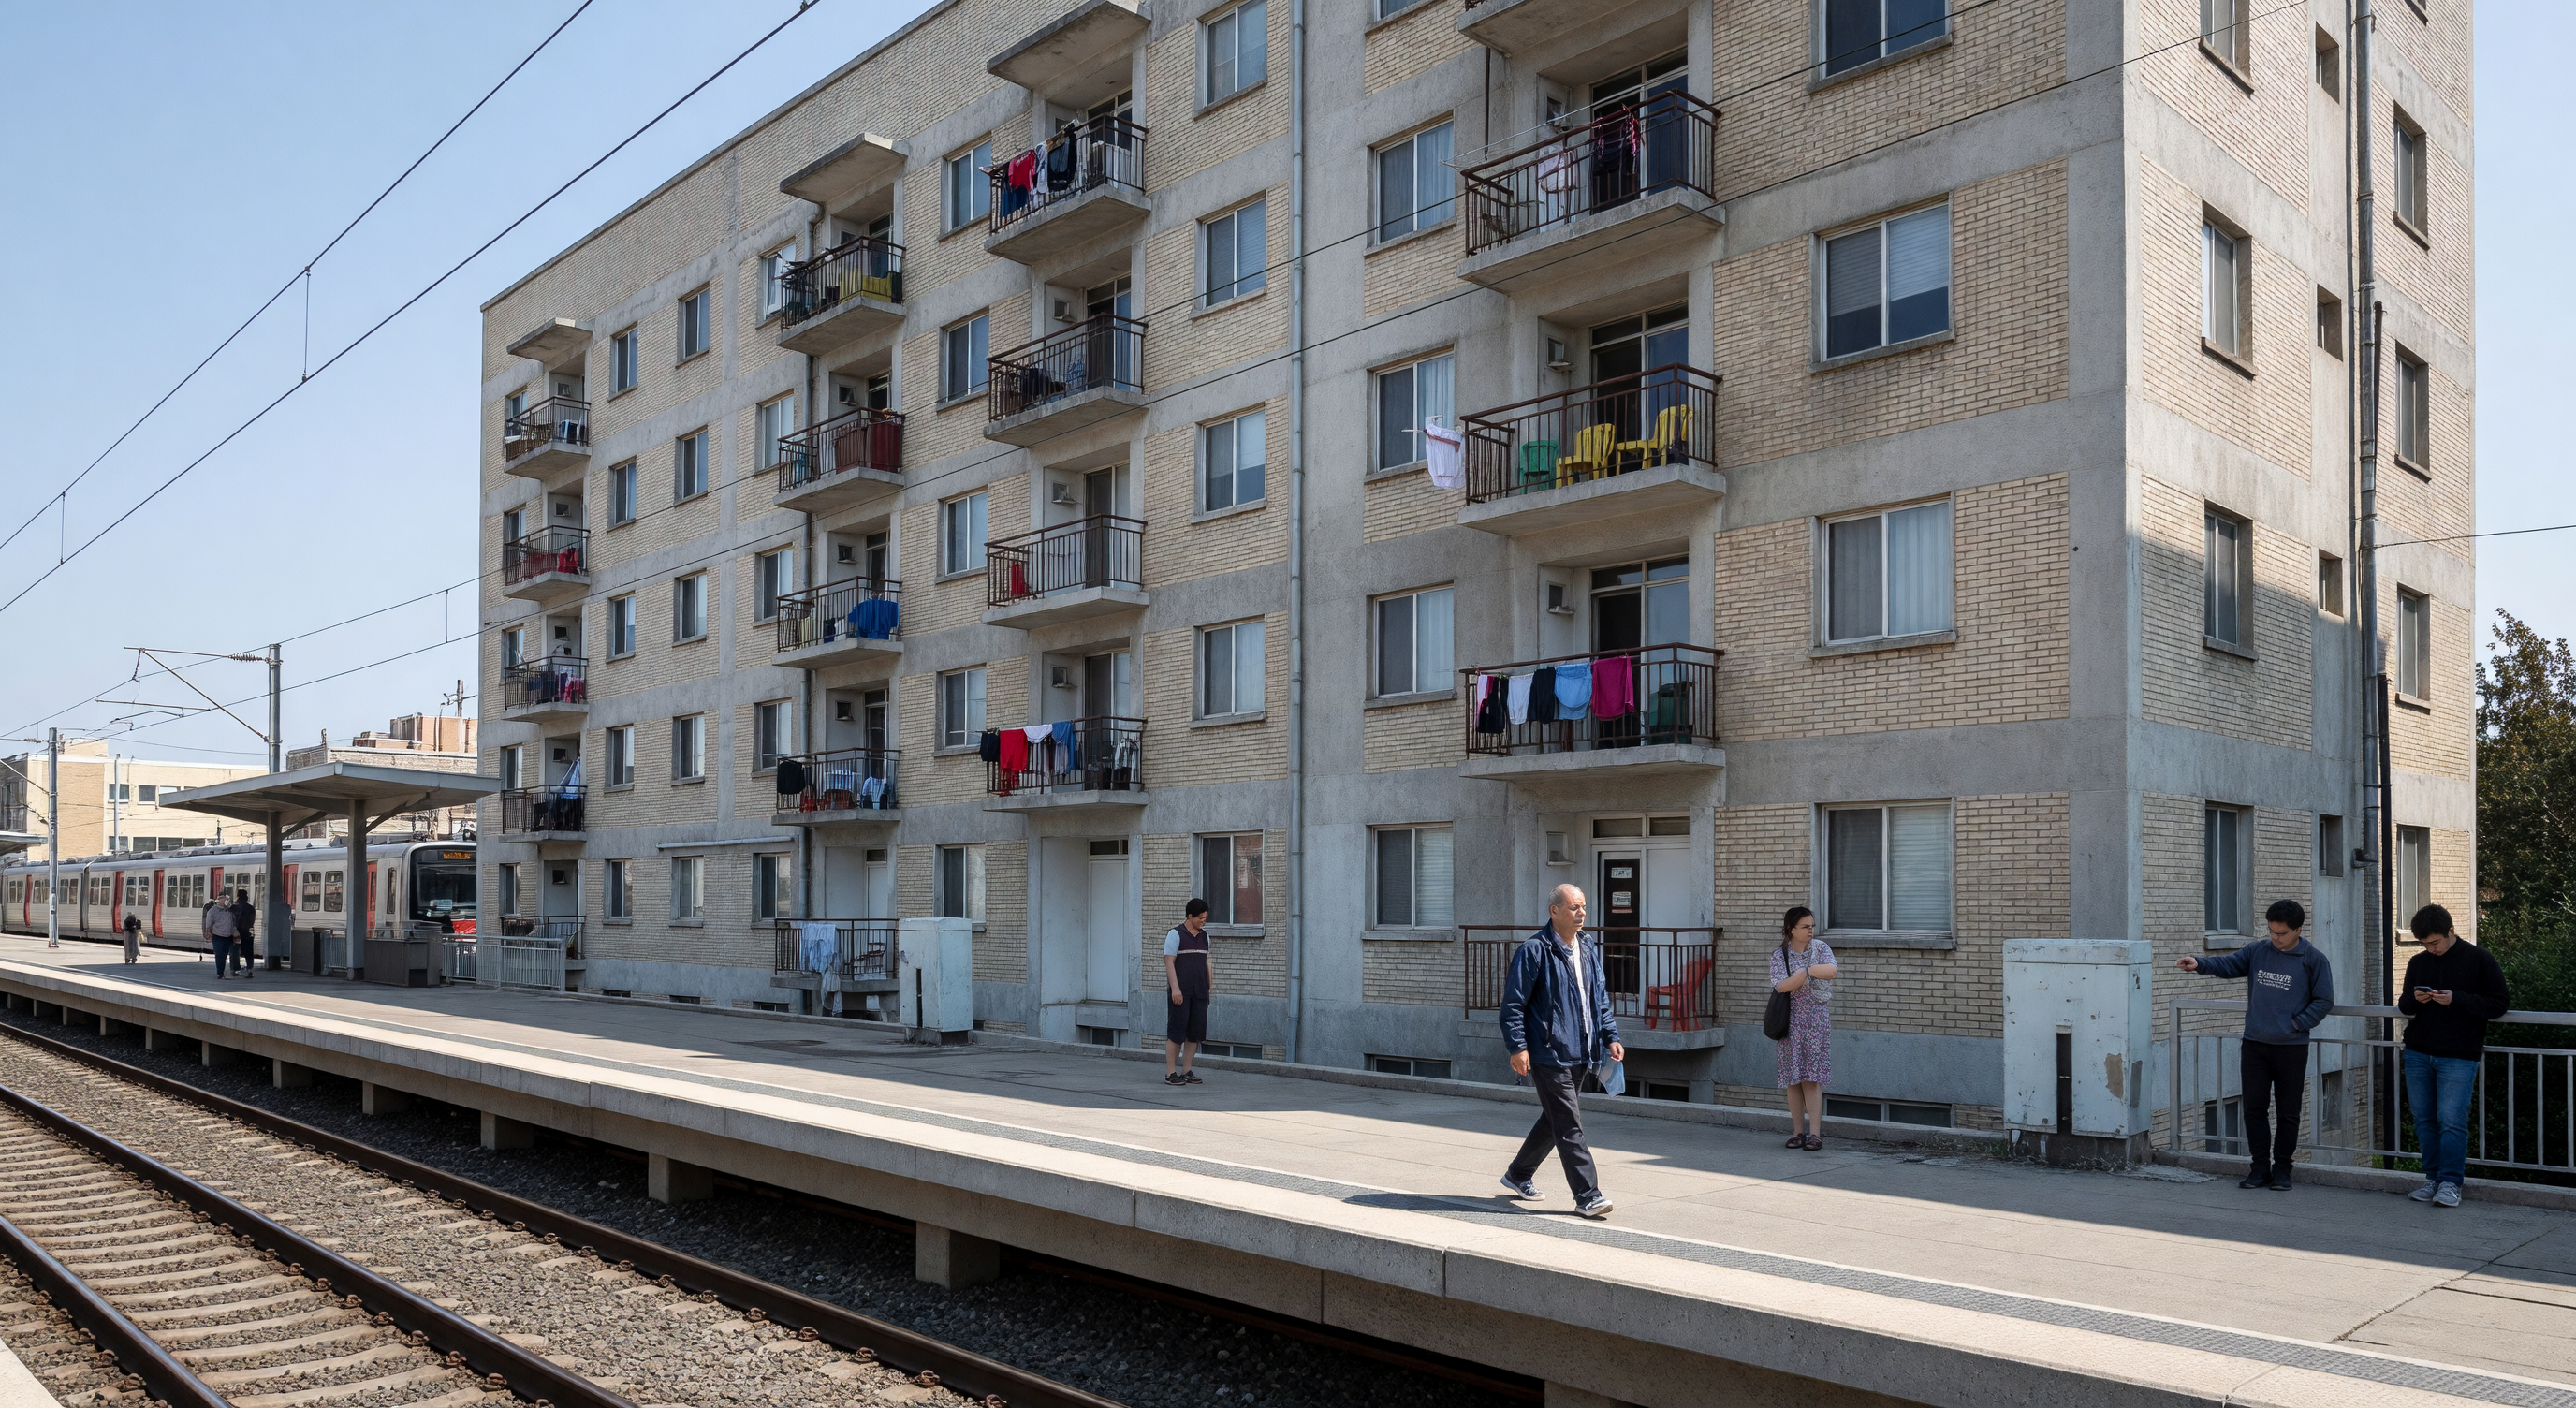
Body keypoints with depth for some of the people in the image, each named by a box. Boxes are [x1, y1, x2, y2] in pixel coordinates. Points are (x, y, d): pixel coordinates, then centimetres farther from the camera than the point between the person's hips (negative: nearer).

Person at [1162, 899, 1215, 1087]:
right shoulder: (1176, 934, -5)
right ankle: (1170, 1073, 1)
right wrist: (1175, 988, -17)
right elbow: (1169, 962, -10)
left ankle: (1186, 1071, 15)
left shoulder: (1204, 936, 14)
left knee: (1196, 1032, 6)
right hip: (1182, 992, -6)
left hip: (1199, 992, 6)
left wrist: (1210, 986, 13)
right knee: (1176, 1032, -4)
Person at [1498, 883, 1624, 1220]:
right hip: (1548, 1054, -8)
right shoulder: (1534, 951, -11)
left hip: (1580, 1055, 8)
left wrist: (1610, 1036, 9)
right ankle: (1587, 1196, -2)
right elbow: (1513, 1002, -11)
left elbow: (1600, 999, 21)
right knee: (1569, 1126, -7)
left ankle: (1518, 1175, 34)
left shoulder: (1589, 951, 13)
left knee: (1554, 1120, 17)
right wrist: (1517, 1047, -16)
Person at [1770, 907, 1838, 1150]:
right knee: (1793, 1078, 3)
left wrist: (1804, 971, -15)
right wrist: (1808, 972, -18)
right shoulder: (1779, 955, 1)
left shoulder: (1820, 947, 2)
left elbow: (1832, 970, -16)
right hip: (1790, 1021, 1)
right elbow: (1781, 986, -12)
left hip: (1816, 1021, -1)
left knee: (1812, 1077, -5)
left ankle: (1815, 1133, -4)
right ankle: (1797, 1131, 11)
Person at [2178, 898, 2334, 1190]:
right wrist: (2200, 964, -24)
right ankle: (2260, 1168, 14)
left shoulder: (2313, 960, -3)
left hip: (2291, 1048, -3)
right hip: (2254, 1045, 3)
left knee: (2288, 1111, 6)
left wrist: (2297, 1023, -11)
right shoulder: (2258, 950, 5)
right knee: (2254, 1107, 5)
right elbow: (2229, 964, -5)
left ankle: (2282, 1169, 17)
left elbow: (2323, 1000, -1)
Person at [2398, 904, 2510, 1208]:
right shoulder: (2418, 963, 12)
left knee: (2451, 1120, -9)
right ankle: (2433, 1179, 14)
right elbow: (2403, 1005, 20)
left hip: (2458, 1056, -5)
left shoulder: (2479, 960, -2)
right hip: (2418, 1054, 5)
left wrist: (2456, 999, -17)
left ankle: (2450, 1183, -3)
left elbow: (2500, 1003, -4)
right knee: (2425, 1119, 6)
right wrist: (2414, 1000, -4)